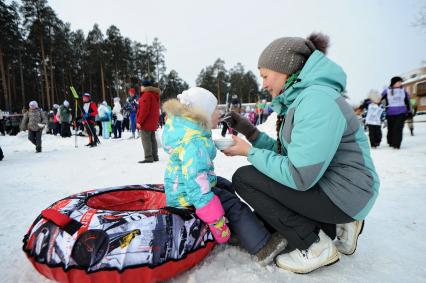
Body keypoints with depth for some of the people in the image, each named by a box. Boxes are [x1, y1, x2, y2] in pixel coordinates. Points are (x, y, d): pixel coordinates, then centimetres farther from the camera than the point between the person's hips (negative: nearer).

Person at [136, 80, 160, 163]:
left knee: (146, 139, -7)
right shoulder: (154, 95, 17)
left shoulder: (146, 95, -14)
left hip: (146, 122, -10)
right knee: (152, 139, 12)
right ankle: (155, 156, 16)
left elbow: (144, 110, -22)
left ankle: (148, 157, -8)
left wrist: (139, 121, -19)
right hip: (153, 122, 10)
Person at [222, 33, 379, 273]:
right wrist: (250, 132, -1)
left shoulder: (317, 99, -23)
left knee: (244, 178, -12)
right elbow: (286, 153, 9)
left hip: (343, 196, -10)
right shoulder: (298, 99, 7)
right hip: (323, 184, 10)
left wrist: (250, 151, -16)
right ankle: (334, 227, 15)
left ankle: (315, 245, -3)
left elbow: (299, 177, -27)